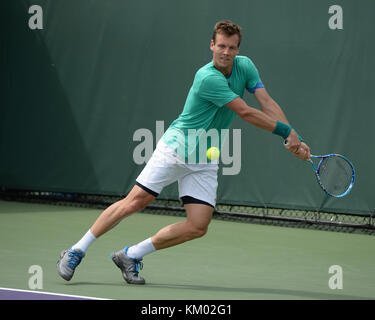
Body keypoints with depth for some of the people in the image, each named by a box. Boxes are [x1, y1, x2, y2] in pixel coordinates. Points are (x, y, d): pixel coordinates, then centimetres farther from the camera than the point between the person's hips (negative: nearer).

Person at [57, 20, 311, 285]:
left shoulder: (245, 66, 1)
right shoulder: (207, 78, -21)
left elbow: (268, 104, -2)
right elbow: (246, 113, -22)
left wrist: (293, 139, -14)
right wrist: (286, 131, -16)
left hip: (205, 162, 6)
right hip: (176, 147, -6)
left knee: (198, 227, -7)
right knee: (134, 202, -11)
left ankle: (131, 256, 6)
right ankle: (77, 251, 2)